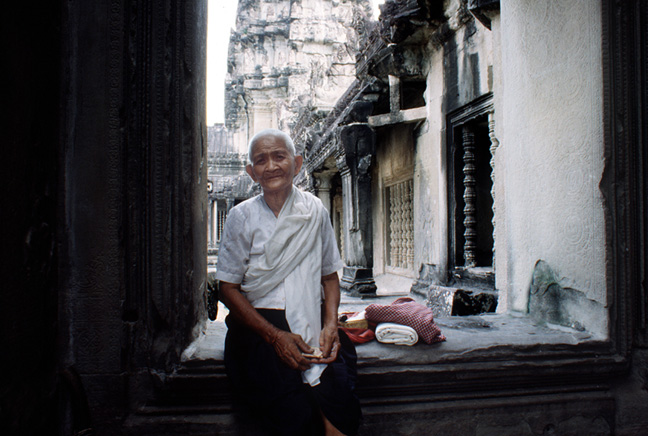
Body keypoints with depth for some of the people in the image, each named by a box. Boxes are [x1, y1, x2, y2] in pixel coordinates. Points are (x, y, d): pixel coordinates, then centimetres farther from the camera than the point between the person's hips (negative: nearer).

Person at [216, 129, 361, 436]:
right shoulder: (242, 217, 1)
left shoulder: (315, 211, 7)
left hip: (312, 322, 2)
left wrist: (331, 324, -6)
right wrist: (275, 336, -12)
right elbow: (228, 289, 1)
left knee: (337, 391, -28)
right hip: (259, 324, -1)